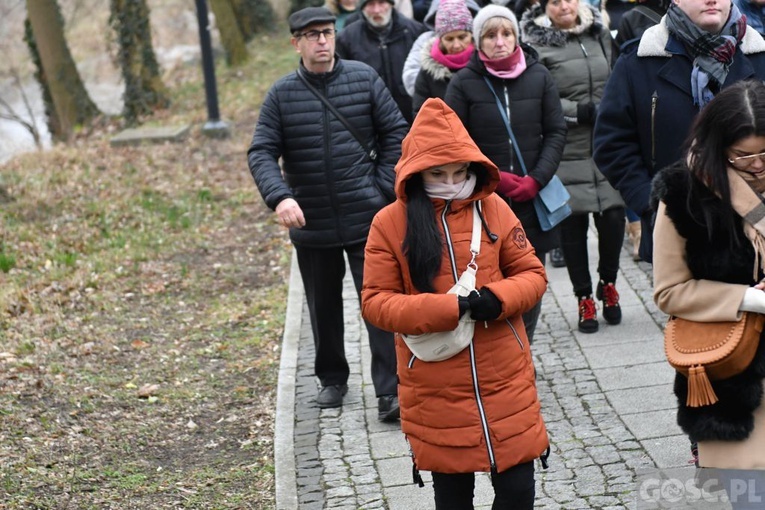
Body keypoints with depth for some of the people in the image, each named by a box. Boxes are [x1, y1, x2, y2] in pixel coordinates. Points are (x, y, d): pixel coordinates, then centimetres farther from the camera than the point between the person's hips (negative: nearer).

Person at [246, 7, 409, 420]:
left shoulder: (363, 78, -1)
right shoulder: (281, 95, -2)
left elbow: (396, 131, 3)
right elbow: (261, 153, -6)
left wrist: (385, 186, -5)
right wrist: (279, 197, -23)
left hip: (367, 218, -1)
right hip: (311, 225, 2)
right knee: (324, 307, 16)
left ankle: (389, 392, 0)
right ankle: (332, 379, 35)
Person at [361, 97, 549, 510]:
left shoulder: (493, 209, 0)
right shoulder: (390, 223, -6)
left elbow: (531, 274, 5)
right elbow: (375, 301, -8)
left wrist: (497, 299, -17)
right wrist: (445, 309, -21)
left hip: (505, 380, 1)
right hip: (436, 391, -1)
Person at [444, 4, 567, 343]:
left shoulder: (539, 76, 3)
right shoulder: (464, 83, -4)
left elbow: (556, 132, 5)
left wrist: (536, 180, -8)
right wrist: (494, 178, -12)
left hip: (532, 202, 2)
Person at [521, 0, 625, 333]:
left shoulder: (600, 35, 12)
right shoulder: (536, 45, -6)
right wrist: (582, 112, -15)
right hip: (567, 152, -4)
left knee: (612, 216, -1)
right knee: (573, 223, 3)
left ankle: (608, 285, 23)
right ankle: (584, 296, 18)